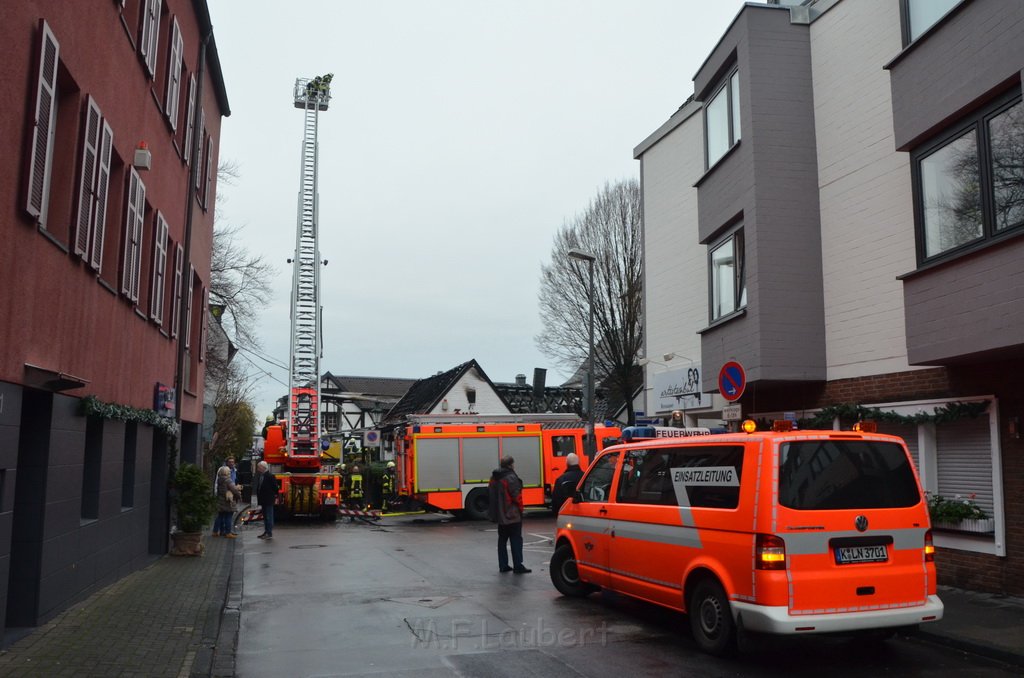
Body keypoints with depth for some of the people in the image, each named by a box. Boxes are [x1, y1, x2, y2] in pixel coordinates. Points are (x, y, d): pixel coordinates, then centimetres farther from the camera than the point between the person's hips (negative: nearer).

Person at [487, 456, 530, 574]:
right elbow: (516, 496, -18)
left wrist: (496, 509, 15)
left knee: (502, 539, 13)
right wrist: (520, 509, -3)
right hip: (512, 515, -8)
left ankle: (503, 565, 16)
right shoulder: (511, 478, -16)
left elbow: (491, 494, 12)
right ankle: (518, 566, -1)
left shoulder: (494, 478, 9)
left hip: (500, 515, 8)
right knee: (516, 540, -2)